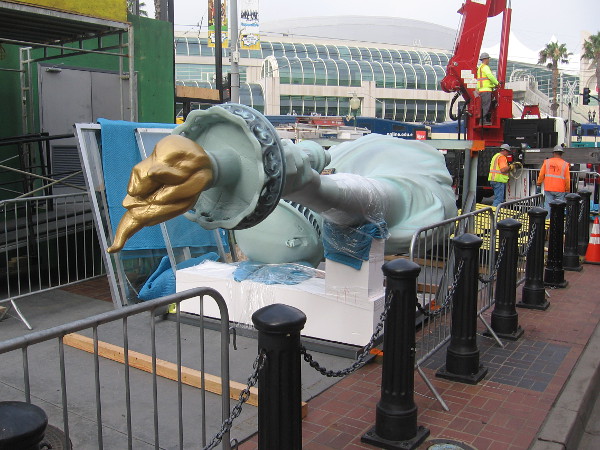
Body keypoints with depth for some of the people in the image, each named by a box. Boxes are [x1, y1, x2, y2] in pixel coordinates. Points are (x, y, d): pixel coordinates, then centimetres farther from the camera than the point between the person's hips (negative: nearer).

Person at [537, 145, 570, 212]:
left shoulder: (547, 162, 2)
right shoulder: (565, 164, -1)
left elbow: (541, 175, 3)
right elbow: (567, 179, 0)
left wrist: (539, 184, 14)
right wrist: (567, 190, 8)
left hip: (548, 189, 1)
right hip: (560, 190, -1)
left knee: (547, 205, 2)